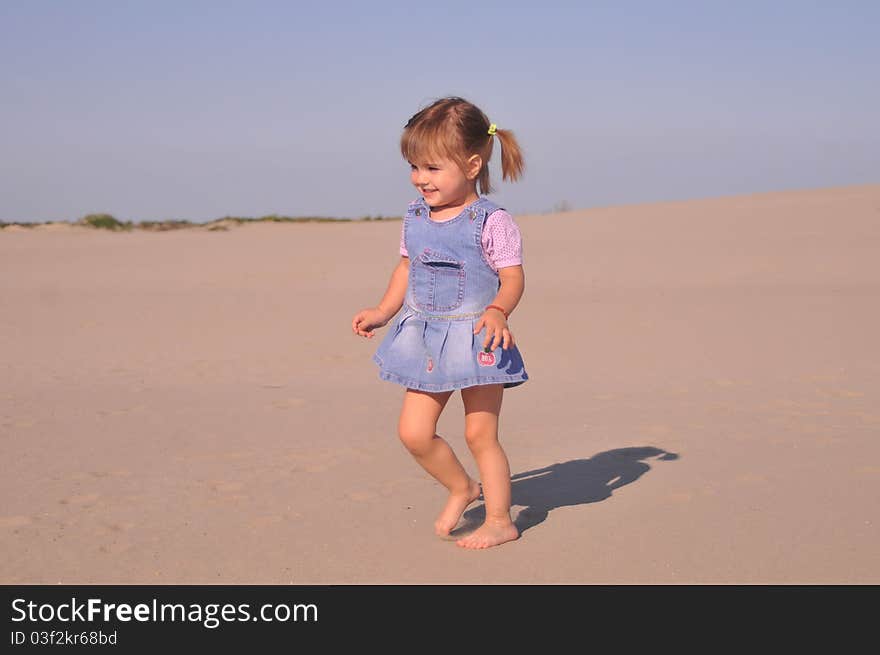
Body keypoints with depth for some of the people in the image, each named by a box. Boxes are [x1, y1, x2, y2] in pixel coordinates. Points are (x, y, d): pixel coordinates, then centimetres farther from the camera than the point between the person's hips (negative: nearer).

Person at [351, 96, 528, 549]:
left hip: (476, 338, -6)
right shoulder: (415, 218, 5)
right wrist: (382, 312, 13)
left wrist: (498, 310, -33)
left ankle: (499, 520, 17)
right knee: (413, 431, 2)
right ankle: (461, 488, 28)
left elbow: (512, 278, -15)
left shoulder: (492, 222, -13)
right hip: (424, 337, 6)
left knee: (480, 433, 1)